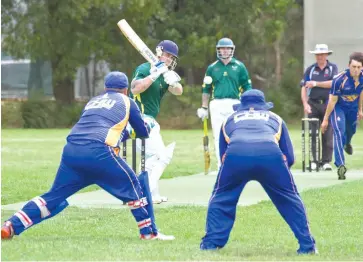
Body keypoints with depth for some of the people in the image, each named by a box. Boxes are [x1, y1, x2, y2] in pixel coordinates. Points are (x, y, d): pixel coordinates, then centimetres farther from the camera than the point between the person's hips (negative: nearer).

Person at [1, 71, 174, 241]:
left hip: (71, 151, 5)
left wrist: (126, 133, 53)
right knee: (135, 187, 12)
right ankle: (149, 232, 11)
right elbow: (143, 133, 26)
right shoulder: (126, 102, 19)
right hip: (98, 152, -5)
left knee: (55, 196, 12)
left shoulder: (92, 101, 32)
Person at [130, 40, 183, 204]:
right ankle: (151, 194, -14)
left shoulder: (166, 74, 13)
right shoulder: (145, 69, -11)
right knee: (162, 156, -13)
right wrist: (154, 75, -30)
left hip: (149, 121, 10)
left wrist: (173, 81, -24)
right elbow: (135, 89, -27)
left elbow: (178, 91, -3)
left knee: (152, 158, 20)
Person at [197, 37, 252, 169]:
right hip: (217, 105, 1)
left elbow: (247, 88, 8)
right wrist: (204, 108, 9)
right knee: (218, 137, 0)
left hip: (234, 104, -1)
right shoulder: (212, 68, 10)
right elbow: (206, 89, 14)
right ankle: (221, 165, 5)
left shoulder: (239, 67, 7)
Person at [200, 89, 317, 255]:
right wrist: (276, 174, 48)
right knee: (290, 199, 19)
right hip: (271, 153, 0)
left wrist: (241, 172, 52)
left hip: (236, 153, 0)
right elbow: (289, 158, 31)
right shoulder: (275, 118, 37)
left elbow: (223, 157, 35)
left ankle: (210, 244, 14)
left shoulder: (230, 120, 38)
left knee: (221, 198, 23)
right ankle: (307, 246, 15)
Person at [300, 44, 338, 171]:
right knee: (313, 133, -1)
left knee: (328, 134, -4)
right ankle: (315, 160, 4)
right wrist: (305, 104, -8)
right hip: (313, 104, 1)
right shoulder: (310, 69, 8)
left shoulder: (333, 68, 5)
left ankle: (326, 161, 1)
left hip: (328, 104, -1)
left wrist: (316, 84, -15)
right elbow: (304, 88, 4)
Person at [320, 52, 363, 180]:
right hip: (338, 107, -5)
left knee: (351, 130, 26)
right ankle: (340, 165, -30)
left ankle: (347, 143, 64)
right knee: (339, 132, -23)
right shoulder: (340, 79, -33)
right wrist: (325, 119, -15)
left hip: (353, 108, 5)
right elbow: (332, 100, -22)